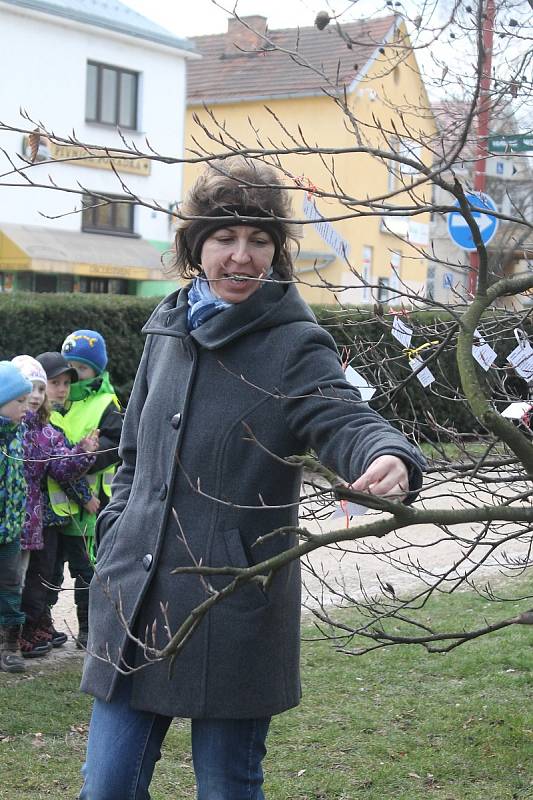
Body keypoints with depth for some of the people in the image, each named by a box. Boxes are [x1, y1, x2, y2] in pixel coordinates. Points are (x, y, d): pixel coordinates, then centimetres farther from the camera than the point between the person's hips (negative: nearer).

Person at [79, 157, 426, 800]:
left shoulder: (295, 344, -6)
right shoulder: (168, 329, 10)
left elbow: (344, 419, -24)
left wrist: (390, 458, -46)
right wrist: (116, 532, 10)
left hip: (233, 616, -5)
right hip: (134, 599, 5)